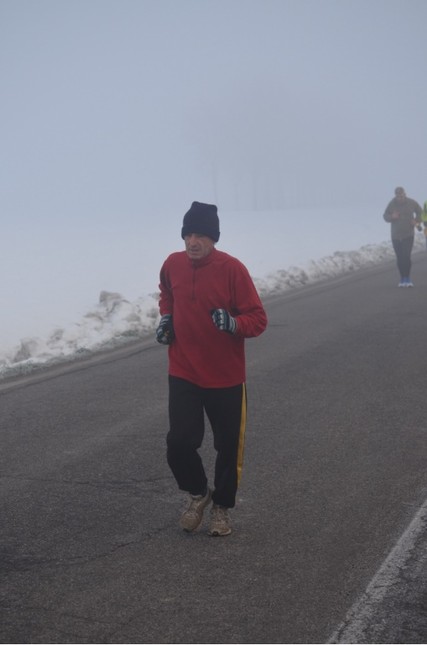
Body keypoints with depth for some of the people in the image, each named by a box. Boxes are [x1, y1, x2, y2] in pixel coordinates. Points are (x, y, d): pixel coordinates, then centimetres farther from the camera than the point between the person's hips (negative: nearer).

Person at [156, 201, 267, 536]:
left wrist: (233, 324, -31)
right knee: (178, 444, -3)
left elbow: (258, 319, -12)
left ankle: (222, 506, 33)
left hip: (226, 377, -3)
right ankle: (198, 493, 27)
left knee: (228, 447, 9)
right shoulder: (172, 264, -3)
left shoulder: (232, 269, -16)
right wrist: (166, 317, 3)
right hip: (183, 374, 3)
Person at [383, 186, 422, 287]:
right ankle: (402, 278, 15)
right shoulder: (391, 204, -5)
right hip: (395, 235, 1)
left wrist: (417, 222, 0)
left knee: (406, 257, -13)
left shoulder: (411, 203, -4)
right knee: (399, 258, 4)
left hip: (408, 234, -1)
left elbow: (419, 212, 15)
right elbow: (385, 216, 4)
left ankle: (408, 278, -4)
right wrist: (392, 217, -17)